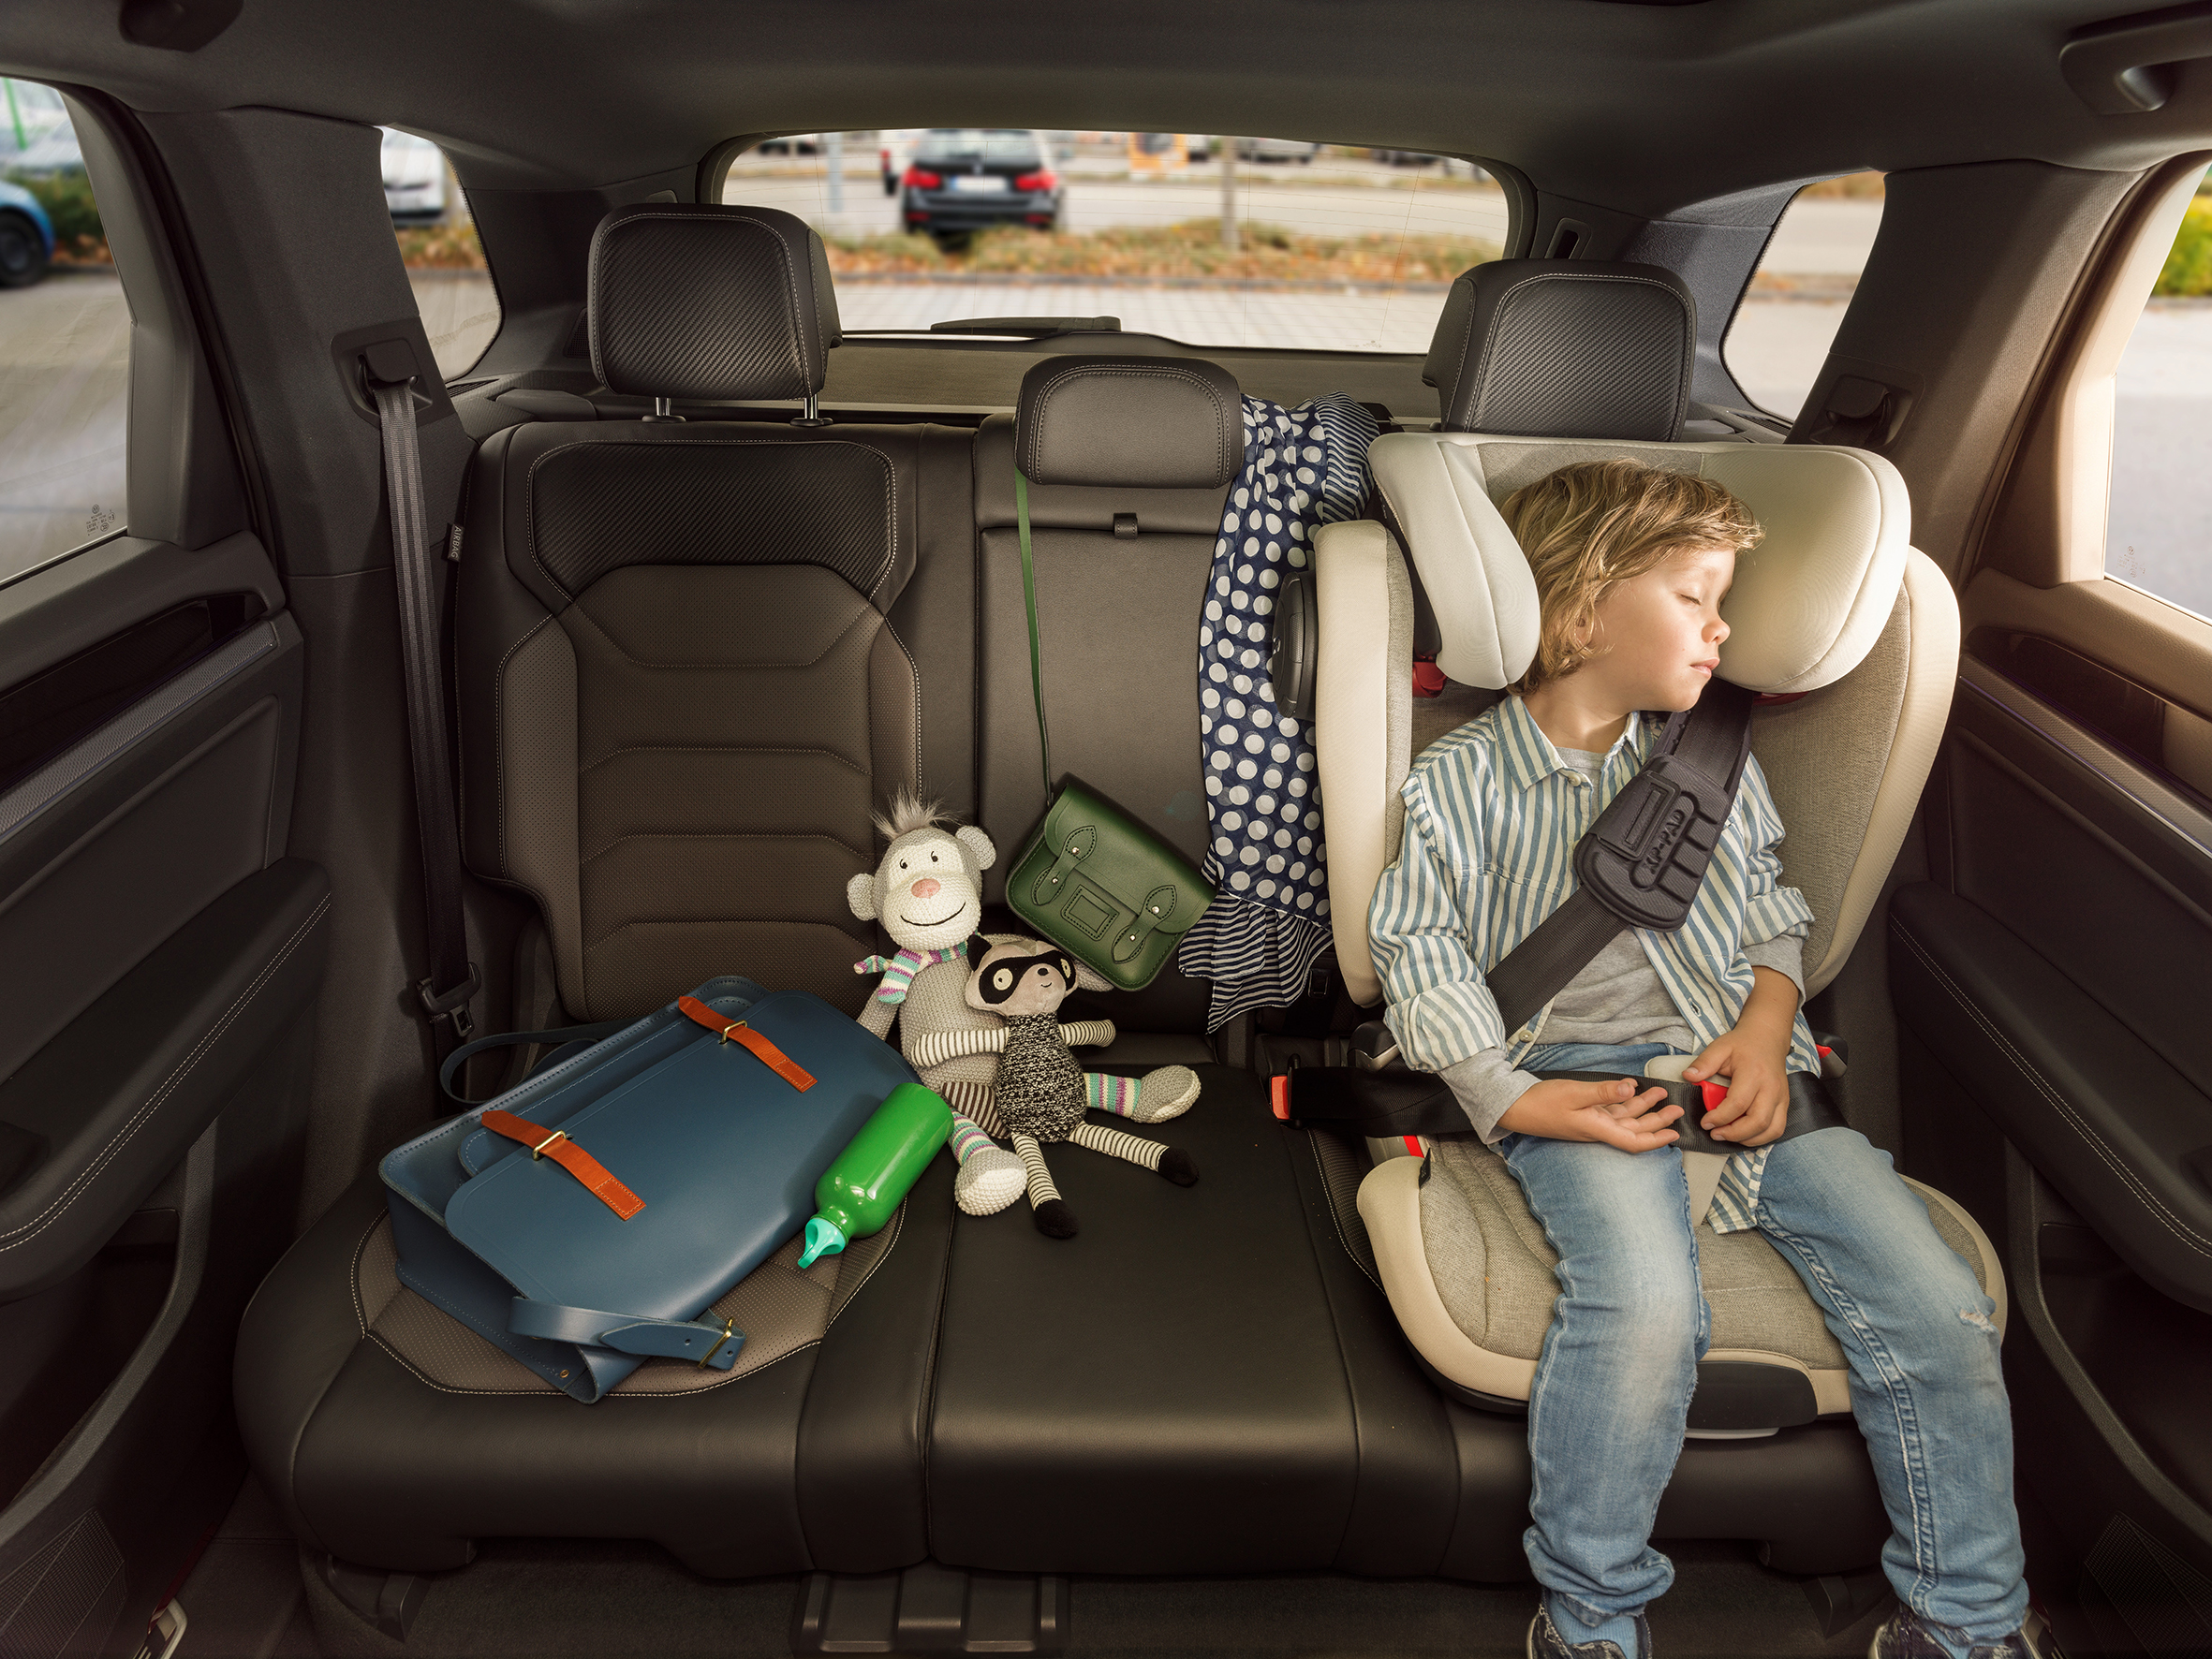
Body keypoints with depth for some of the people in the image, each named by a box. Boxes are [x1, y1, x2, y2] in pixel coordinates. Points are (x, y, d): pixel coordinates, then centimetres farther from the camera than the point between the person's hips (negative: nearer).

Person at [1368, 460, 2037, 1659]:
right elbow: (1421, 957, -3)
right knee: (1644, 1302, -32)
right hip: (1575, 1072, -5)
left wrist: (1766, 1032, -1)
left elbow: (1772, 915, 20)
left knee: (1939, 1304, -10)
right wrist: (1513, 1099, -15)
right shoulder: (1459, 781, 1)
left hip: (1740, 1064, 5)